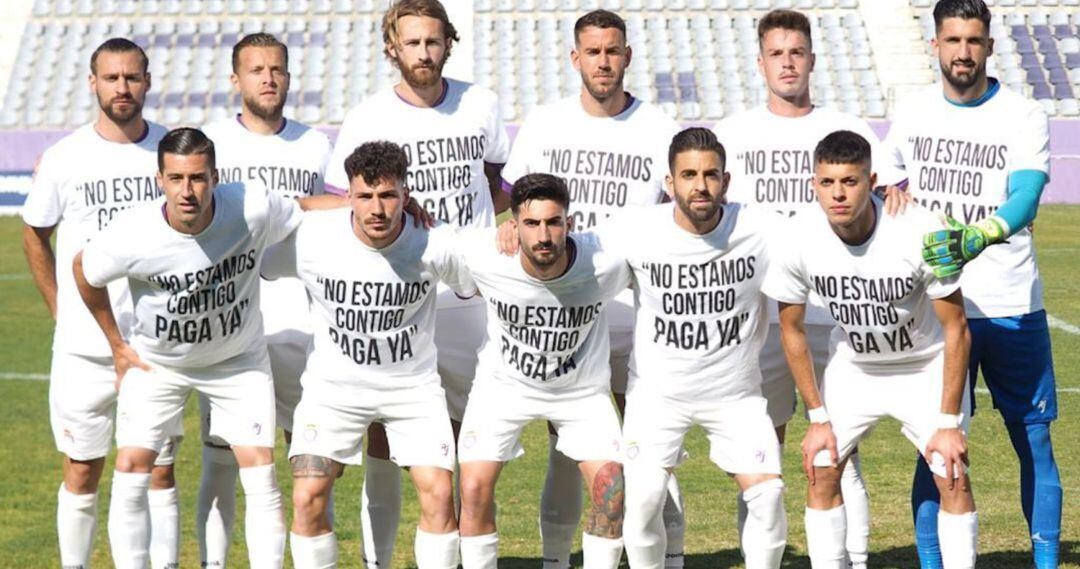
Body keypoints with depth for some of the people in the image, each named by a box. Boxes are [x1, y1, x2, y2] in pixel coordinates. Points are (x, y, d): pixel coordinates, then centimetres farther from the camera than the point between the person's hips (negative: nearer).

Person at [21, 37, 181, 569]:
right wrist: (61, 311, 7)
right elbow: (35, 235, 12)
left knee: (159, 471, 4)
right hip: (83, 347, 0)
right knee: (81, 472, 6)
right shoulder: (64, 158, -2)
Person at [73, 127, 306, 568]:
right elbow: (84, 271, -6)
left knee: (260, 472, -7)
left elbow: (306, 210, -6)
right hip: (155, 362, 0)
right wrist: (117, 346, 1)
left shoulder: (254, 210, -29)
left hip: (239, 360, 0)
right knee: (131, 469, -7)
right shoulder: (132, 236, -29)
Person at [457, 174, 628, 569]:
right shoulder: (480, 257, -28)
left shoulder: (605, 264, -27)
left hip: (582, 388, 0)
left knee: (611, 489, -12)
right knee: (474, 487, -11)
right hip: (503, 383, 0)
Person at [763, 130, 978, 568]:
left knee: (953, 477, -11)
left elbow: (956, 329, -20)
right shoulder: (799, 238, -23)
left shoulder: (921, 232, -31)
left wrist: (948, 423, -19)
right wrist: (818, 418, -6)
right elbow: (791, 328, -7)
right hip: (851, 365, 2)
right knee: (820, 473, -5)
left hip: (926, 365, -2)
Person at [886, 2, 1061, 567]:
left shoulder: (1024, 117, -6)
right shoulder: (912, 112, 4)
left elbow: (1024, 199, -22)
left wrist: (975, 239, -38)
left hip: (1013, 305, -1)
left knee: (1034, 442, 4)